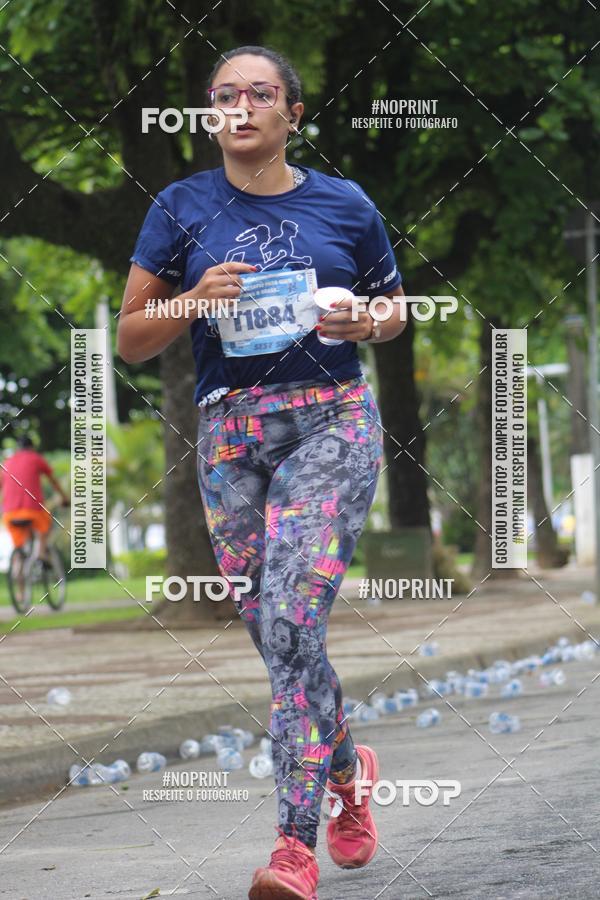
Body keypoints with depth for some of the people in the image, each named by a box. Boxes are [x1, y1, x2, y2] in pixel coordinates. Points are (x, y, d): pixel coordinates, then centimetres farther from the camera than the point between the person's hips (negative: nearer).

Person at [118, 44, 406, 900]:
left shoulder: (345, 205, 5)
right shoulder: (182, 209, 5)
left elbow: (395, 307, 19)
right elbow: (131, 339, 6)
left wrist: (364, 324, -4)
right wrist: (195, 298, -13)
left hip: (332, 423, -2)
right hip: (229, 435, 2)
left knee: (290, 621, -18)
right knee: (275, 635, 7)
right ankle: (347, 769, 36)